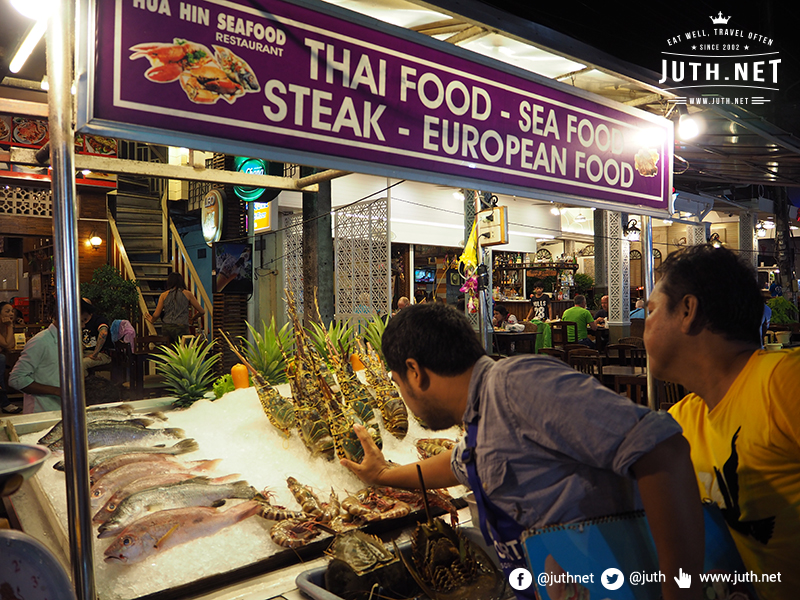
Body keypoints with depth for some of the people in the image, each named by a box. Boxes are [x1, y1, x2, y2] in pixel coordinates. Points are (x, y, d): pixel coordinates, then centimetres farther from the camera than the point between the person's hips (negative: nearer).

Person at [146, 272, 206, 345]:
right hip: (182, 327, -2)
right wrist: (192, 319, 29)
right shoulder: (187, 294, 7)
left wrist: (151, 320, 33)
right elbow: (202, 311, 10)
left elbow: (156, 315, 10)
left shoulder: (164, 295, 10)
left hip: (167, 327, 2)